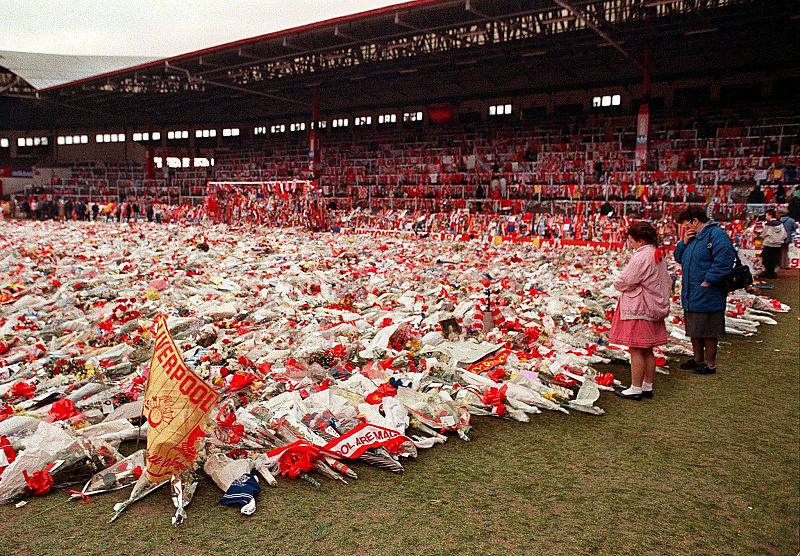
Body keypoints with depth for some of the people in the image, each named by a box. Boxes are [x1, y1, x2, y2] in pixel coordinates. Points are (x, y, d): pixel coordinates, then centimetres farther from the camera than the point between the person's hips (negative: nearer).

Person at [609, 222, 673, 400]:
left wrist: (617, 284, 2)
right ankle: (648, 387, 23)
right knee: (648, 351, 15)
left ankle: (636, 389, 5)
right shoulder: (659, 256, 10)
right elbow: (667, 281, 19)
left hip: (638, 310, -9)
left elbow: (624, 282, -18)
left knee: (636, 350, -1)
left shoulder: (641, 257, -20)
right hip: (654, 309, 9)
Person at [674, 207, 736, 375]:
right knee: (694, 330, 18)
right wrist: (683, 242, 1)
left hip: (706, 296, -9)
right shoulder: (692, 237, 13)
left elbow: (723, 262, -25)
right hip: (691, 295, 9)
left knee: (708, 332, 3)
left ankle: (710, 364, 17)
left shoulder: (716, 234, -16)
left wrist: (706, 282, -21)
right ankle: (698, 359, 33)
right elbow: (679, 258, 19)